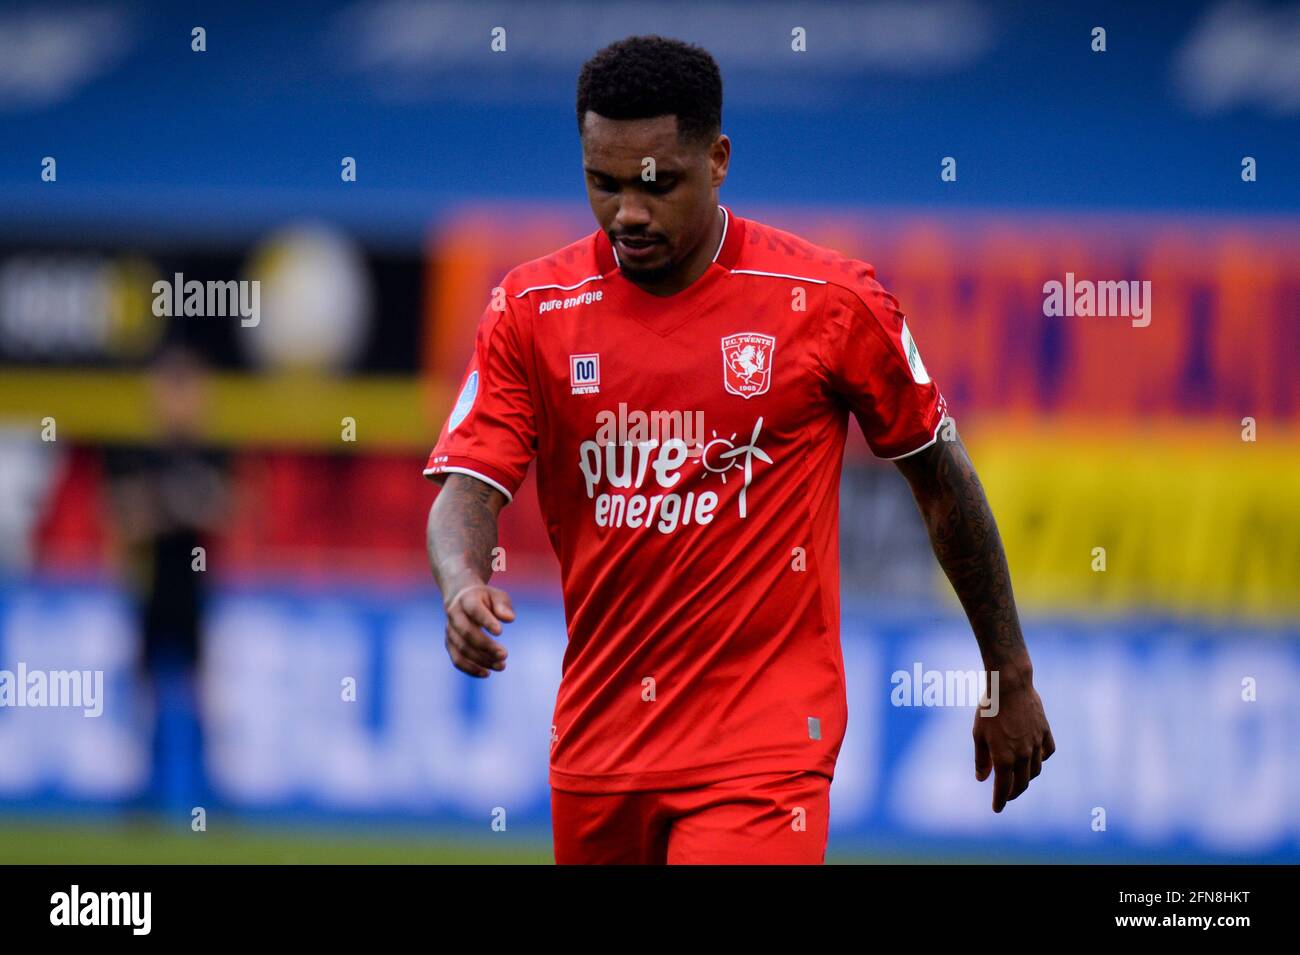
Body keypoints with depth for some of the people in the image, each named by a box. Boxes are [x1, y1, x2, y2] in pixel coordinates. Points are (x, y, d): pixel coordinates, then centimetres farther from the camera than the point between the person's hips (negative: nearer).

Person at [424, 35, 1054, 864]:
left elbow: (943, 478, 5)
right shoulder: (532, 310, 0)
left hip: (761, 744, -4)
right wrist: (463, 587, -29)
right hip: (596, 745, 4)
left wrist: (1012, 678, 10)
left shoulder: (829, 303, -6)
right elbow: (468, 488, -5)